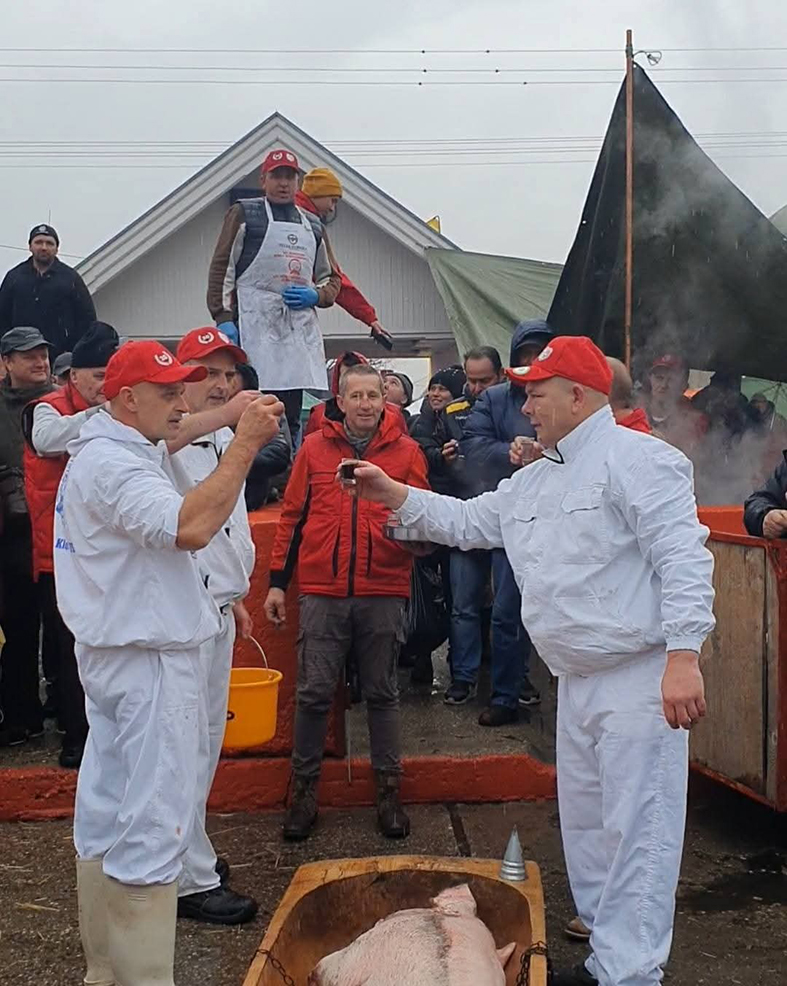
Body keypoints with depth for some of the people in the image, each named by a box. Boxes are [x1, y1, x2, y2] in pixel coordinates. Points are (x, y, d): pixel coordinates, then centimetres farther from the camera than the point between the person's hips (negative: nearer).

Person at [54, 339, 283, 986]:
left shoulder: (106, 453, 16)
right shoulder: (111, 464, -19)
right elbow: (191, 527, -32)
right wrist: (246, 443, -28)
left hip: (117, 653, 11)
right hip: (149, 658, -11)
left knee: (108, 812, 15)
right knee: (154, 822, -6)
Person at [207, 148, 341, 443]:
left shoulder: (312, 224, 20)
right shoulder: (245, 213, 5)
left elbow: (331, 278, 23)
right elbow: (222, 267, -1)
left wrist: (317, 296, 1)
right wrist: (223, 317, -11)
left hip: (301, 327, 5)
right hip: (256, 324, -5)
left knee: (292, 414, 6)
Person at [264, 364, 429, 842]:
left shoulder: (406, 451, 5)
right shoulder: (315, 448, 7)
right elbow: (293, 516, 9)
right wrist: (277, 582, 7)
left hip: (384, 593, 0)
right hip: (323, 592, 0)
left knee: (383, 694, 9)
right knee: (314, 693, 3)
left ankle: (389, 790, 20)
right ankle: (305, 789, 17)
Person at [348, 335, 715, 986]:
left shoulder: (637, 459, -12)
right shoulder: (534, 481, 17)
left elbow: (683, 557, -20)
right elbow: (466, 522, 26)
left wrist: (683, 655, -27)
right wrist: (393, 494, 17)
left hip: (641, 680, -10)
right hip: (578, 682, 10)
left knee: (637, 832, -5)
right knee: (585, 826, 17)